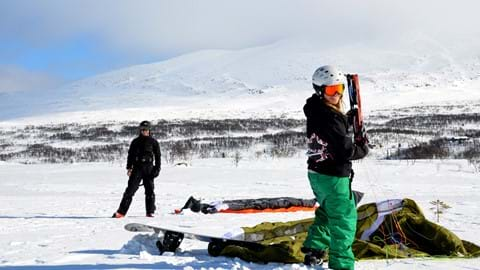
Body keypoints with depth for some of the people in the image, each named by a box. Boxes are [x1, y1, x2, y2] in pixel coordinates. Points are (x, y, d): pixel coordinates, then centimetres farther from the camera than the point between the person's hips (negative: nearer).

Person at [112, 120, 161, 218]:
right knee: (130, 190, -5)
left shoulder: (153, 142, 6)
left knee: (150, 190, 1)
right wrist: (129, 167, 1)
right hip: (137, 168, 0)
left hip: (149, 168, 0)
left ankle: (150, 212, 11)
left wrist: (157, 168, -1)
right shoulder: (135, 142, 9)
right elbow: (130, 155, 11)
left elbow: (157, 156, 7)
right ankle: (121, 212, -6)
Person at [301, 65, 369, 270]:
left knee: (327, 211, 29)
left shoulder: (315, 111, 3)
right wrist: (363, 148, -5)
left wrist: (348, 120, 7)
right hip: (333, 177, -9)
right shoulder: (330, 118, -25)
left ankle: (314, 250, 34)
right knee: (344, 219, 3)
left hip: (316, 173, 9)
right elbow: (346, 151, -23)